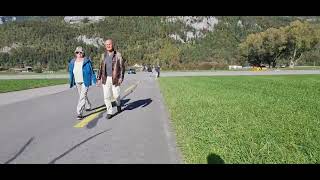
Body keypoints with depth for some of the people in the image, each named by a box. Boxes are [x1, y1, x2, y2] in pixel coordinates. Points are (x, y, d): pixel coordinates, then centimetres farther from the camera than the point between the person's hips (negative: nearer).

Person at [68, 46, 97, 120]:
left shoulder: (87, 61, -10)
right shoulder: (72, 62, 4)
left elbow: (91, 71, -8)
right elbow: (71, 73, 12)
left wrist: (95, 80, -9)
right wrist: (71, 82, 15)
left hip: (85, 82, -6)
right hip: (77, 82, 6)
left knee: (82, 97, -12)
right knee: (83, 95, 21)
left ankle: (79, 113, -11)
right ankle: (88, 106, 44)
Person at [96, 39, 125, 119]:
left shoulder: (118, 55, -3)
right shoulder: (103, 55, 9)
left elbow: (122, 67, -5)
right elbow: (101, 67, 14)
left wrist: (121, 78, -14)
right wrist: (99, 78, 10)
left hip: (115, 78, -3)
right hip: (105, 79, 3)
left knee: (116, 95, 2)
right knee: (106, 96, 1)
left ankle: (118, 104, 35)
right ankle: (109, 112, 13)